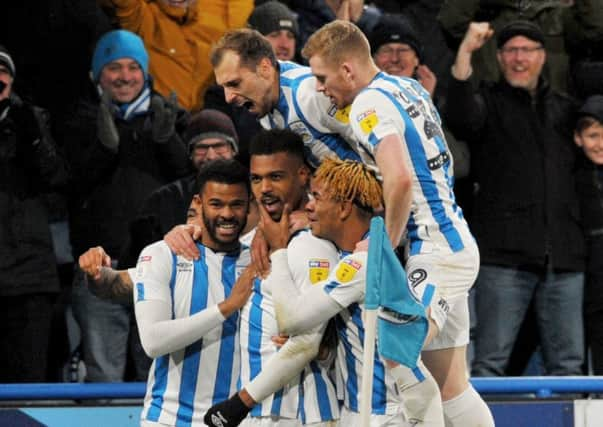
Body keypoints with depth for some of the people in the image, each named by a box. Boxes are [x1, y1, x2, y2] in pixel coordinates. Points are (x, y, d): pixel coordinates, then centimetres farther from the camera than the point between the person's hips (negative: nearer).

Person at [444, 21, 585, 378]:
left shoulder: (564, 109, 21)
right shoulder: (489, 103, 7)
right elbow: (461, 119, -16)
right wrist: (464, 55, -27)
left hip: (563, 255, 4)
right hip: (506, 254, -4)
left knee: (568, 362, 4)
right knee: (491, 361, -6)